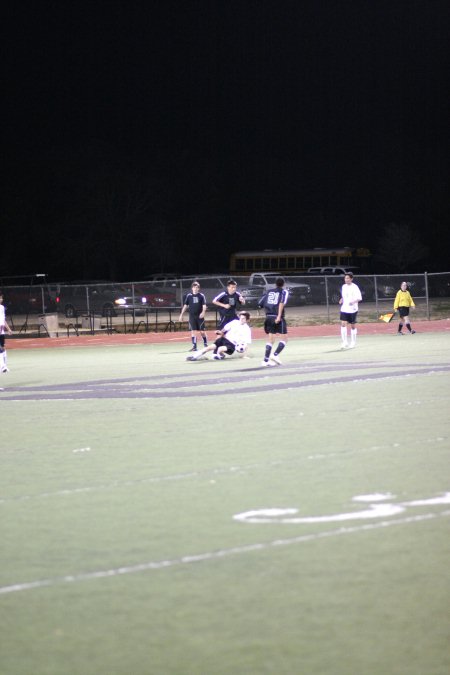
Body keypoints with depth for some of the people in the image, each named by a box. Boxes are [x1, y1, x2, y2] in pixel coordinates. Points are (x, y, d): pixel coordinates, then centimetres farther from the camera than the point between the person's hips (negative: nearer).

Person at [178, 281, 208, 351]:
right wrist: (181, 315, 5)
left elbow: (204, 305, -2)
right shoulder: (188, 296, 4)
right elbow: (185, 305, 8)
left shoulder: (201, 296, 1)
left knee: (202, 331, 2)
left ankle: (205, 344, 20)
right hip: (192, 316, 1)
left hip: (200, 316, -1)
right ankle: (194, 346, -4)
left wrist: (203, 312, -21)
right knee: (193, 331, -4)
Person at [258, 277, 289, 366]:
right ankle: (275, 355, -15)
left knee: (270, 339, 11)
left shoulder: (269, 291, 15)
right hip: (278, 318, -4)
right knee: (284, 338, 4)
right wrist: (279, 316, -22)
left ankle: (265, 360, 4)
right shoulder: (284, 292, 5)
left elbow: (260, 305, 13)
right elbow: (282, 303, -14)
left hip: (268, 317, 4)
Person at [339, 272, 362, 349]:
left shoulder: (354, 287, -9)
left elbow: (359, 298, -11)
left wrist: (354, 301, -28)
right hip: (344, 309, 4)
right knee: (343, 324, -11)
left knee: (352, 326, 6)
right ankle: (345, 342, -9)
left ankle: (353, 342, 20)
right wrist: (341, 300, 2)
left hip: (352, 310, -4)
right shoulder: (344, 287, 8)